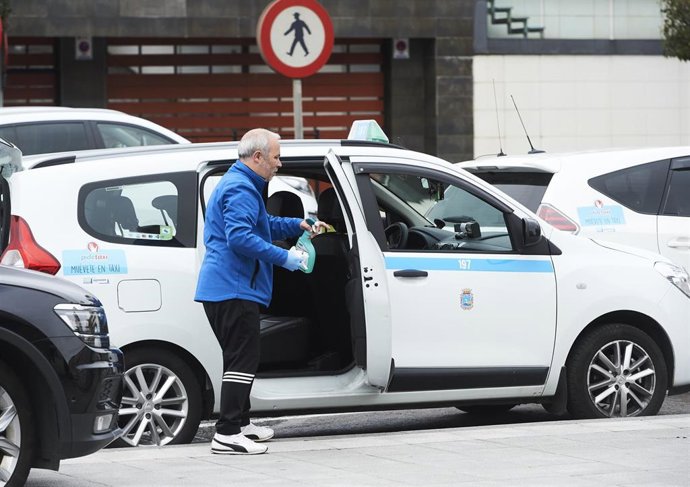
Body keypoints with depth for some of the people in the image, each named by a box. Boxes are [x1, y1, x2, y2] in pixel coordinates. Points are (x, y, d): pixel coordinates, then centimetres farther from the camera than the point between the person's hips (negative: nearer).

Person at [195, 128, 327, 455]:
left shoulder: (239, 185, 22)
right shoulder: (240, 189, -14)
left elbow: (263, 225, 36)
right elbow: (240, 236, -27)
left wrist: (299, 225, 24)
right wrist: (283, 257, -23)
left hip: (222, 288, 11)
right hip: (233, 289, -11)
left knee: (240, 358, 20)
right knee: (242, 359, -10)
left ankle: (240, 422, 30)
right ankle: (227, 434, -13)